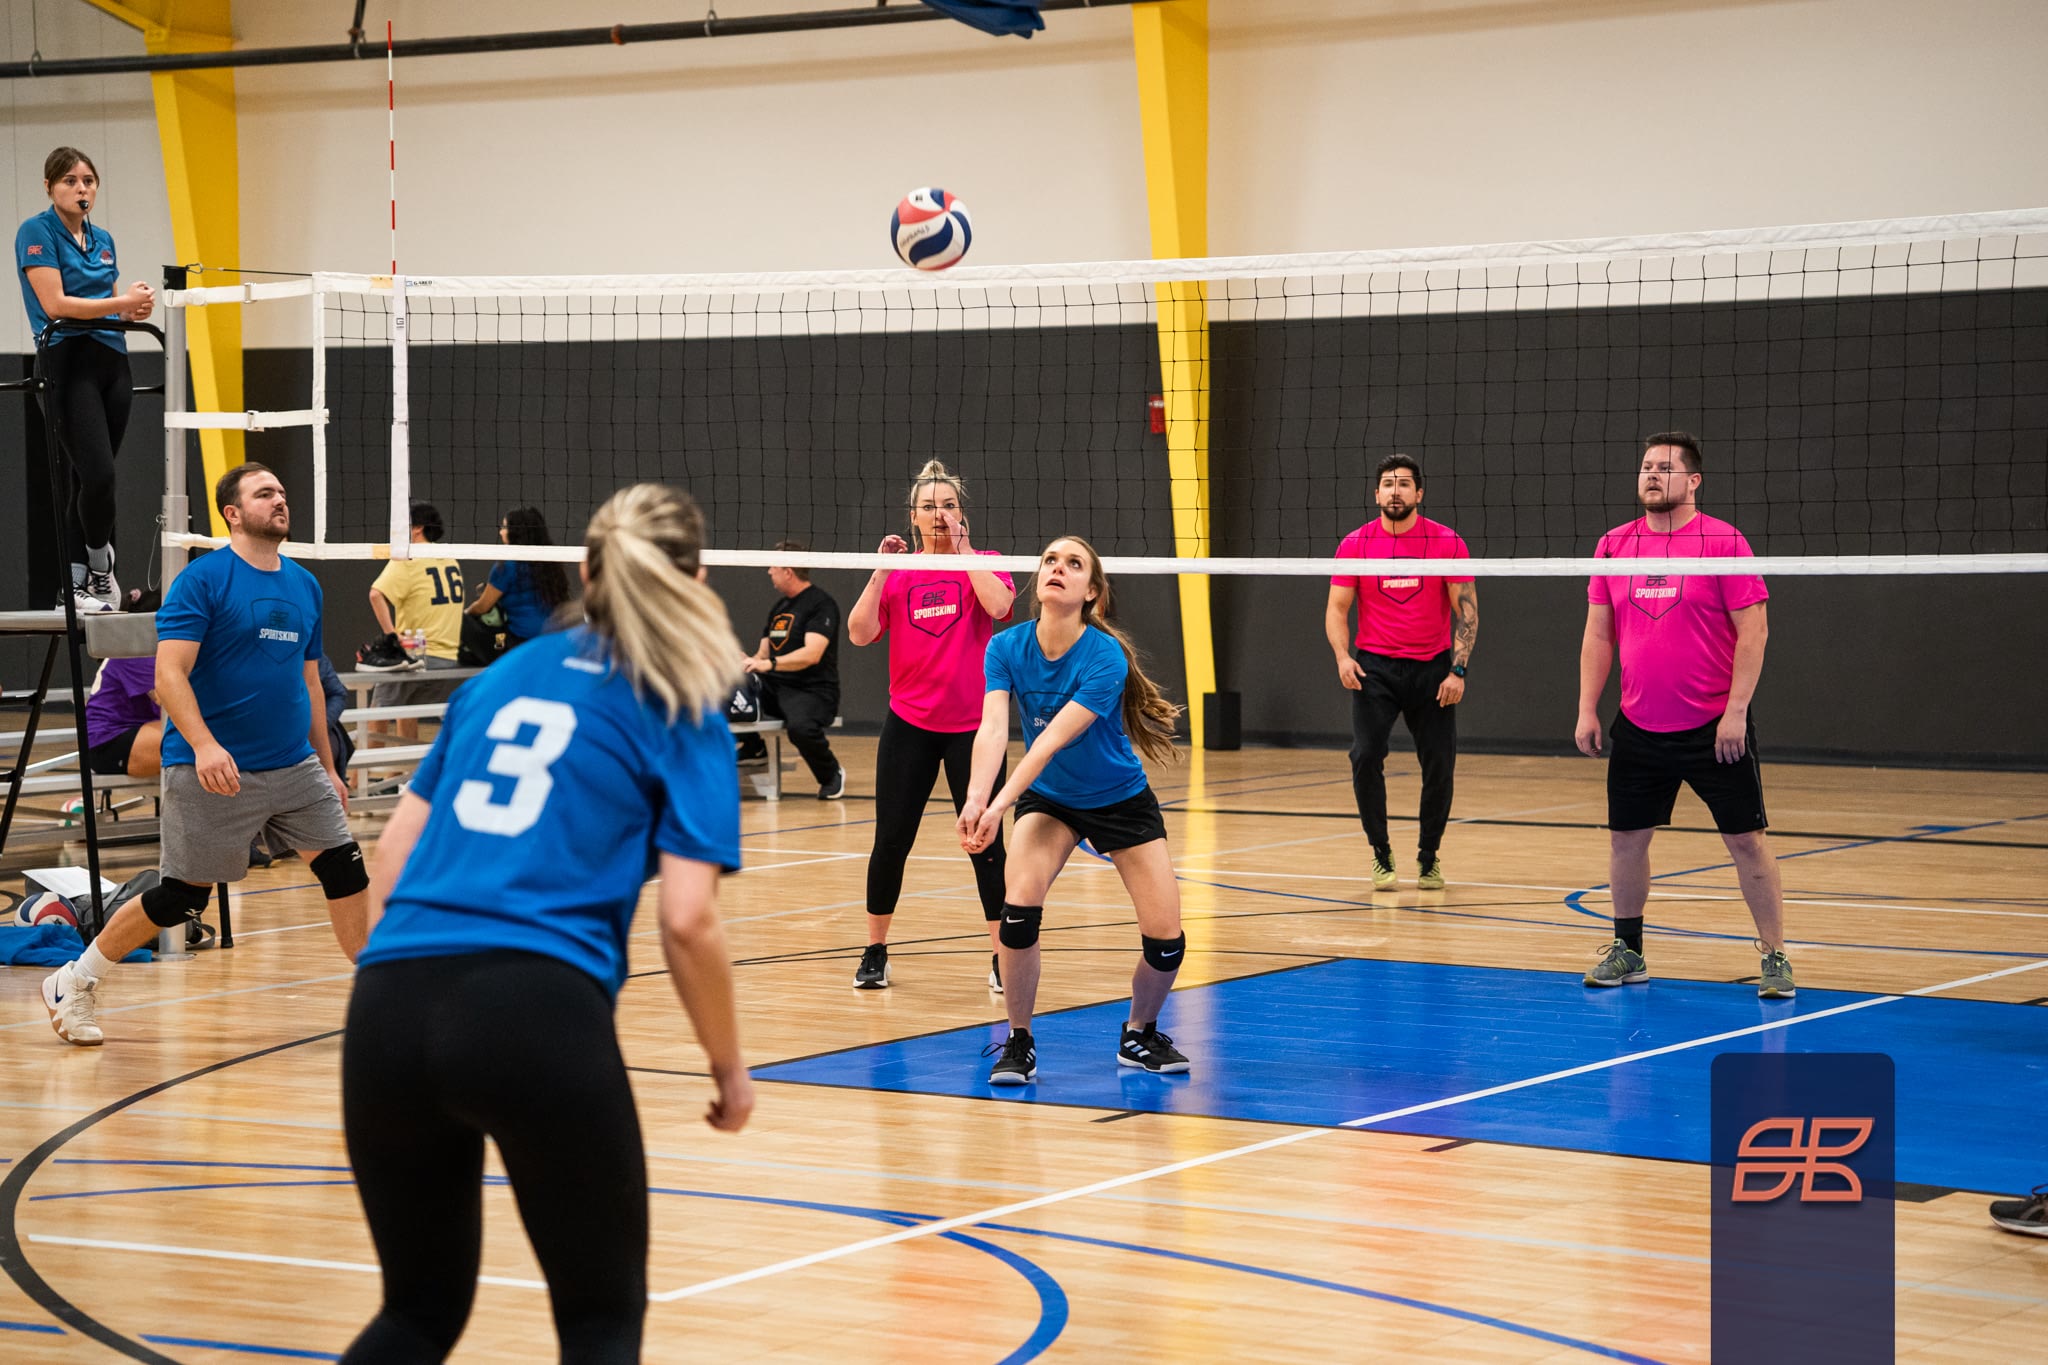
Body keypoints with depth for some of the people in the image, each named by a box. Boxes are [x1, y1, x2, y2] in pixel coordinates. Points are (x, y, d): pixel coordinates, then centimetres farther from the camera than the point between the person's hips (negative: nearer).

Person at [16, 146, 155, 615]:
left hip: (113, 363, 7)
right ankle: (100, 570, 0)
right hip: (68, 362, -7)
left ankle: (77, 584, 10)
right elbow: (54, 304, -14)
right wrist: (120, 302, -17)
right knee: (97, 474, -17)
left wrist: (134, 309, -1)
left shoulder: (103, 240, 16)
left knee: (89, 479, 6)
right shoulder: (36, 233, -5)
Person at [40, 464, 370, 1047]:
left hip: (294, 767, 6)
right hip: (212, 772, -6)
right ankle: (74, 982, 17)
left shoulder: (304, 586, 11)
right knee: (182, 896, -1)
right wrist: (204, 745, -31)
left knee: (345, 867, -2)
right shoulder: (203, 579, -10)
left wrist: (328, 767, 19)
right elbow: (169, 674, -17)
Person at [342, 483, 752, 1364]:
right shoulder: (682, 718, 8)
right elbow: (688, 921, -2)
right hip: (540, 1010, -5)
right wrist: (730, 1068, 11)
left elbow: (393, 853, 22)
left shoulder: (503, 678, 23)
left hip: (388, 1003, 5)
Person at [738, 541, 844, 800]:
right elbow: (763, 652, 22)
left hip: (812, 691, -8)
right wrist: (749, 662, -1)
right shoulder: (779, 606, 18)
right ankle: (752, 747, 13)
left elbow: (812, 654, -23)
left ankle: (832, 774, -7)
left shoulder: (821, 603, -9)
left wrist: (770, 664, -33)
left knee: (800, 727, -39)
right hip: (774, 686, 8)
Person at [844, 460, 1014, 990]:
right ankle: (875, 951, 16)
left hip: (972, 726, -2)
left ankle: (1002, 956, 6)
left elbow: (998, 605, -21)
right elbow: (860, 633, -5)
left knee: (985, 841, -3)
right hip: (909, 724, 2)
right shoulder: (897, 572, 6)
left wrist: (961, 550, -15)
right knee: (891, 841, 2)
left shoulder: (983, 564, 1)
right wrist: (882, 570, -11)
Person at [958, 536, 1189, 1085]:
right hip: (1048, 800, 2)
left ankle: (1139, 1036, 21)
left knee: (1166, 939, -9)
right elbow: (993, 729, -27)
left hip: (1121, 801, -2)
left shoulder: (1105, 658, -27)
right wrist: (975, 799, -44)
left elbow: (1052, 740, -35)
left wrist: (1000, 805, -44)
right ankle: (1018, 1044, -7)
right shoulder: (1007, 647, -15)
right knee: (1020, 904, -25)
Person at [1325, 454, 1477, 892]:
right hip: (1374, 667, 0)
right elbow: (1337, 609, 4)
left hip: (1432, 668, 0)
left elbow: (1467, 609, -2)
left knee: (1439, 765, -1)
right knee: (1365, 756, -14)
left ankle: (1429, 856, 19)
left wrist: (1458, 670, -10)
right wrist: (1343, 657, -13)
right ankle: (1381, 854, 3)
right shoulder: (1355, 545, 1)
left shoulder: (1448, 542, -2)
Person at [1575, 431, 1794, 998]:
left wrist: (1736, 710, -16)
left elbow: (1752, 630, -10)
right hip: (1638, 731, 4)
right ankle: (1627, 951, 24)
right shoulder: (1614, 546, 6)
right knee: (1625, 840, 9)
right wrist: (1587, 709, 5)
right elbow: (1598, 633, 11)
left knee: (1747, 841, -2)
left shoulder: (1723, 542, -8)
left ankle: (1774, 957, 6)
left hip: (1714, 730, -4)